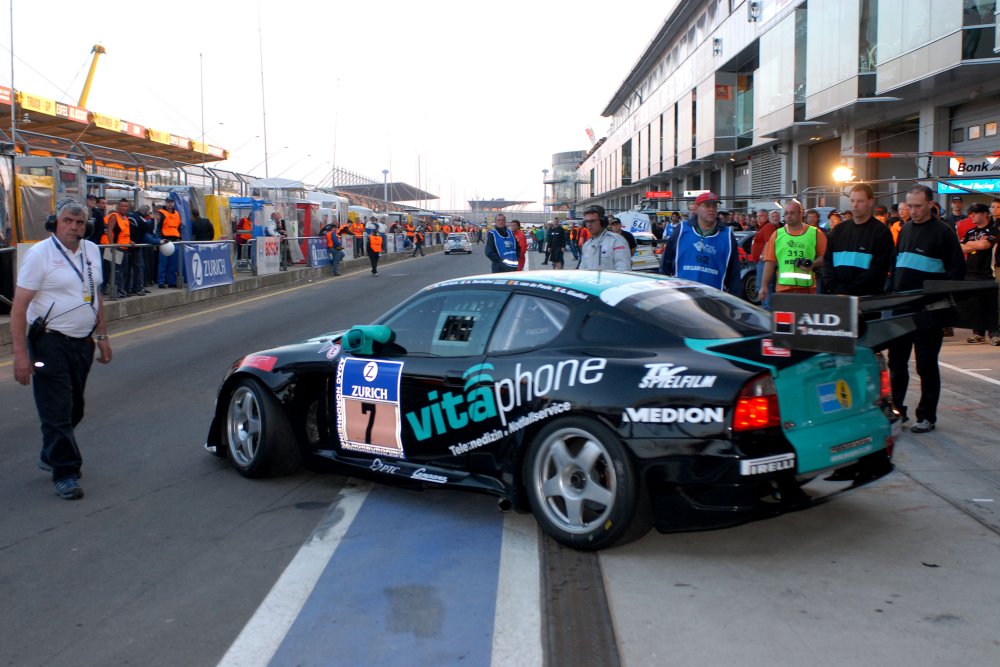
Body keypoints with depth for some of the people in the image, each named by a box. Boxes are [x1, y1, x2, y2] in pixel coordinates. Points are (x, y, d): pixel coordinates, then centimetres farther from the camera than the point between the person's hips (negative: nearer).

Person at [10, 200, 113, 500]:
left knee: (74, 408, 15)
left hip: (83, 342, 6)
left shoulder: (91, 251, 8)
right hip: (50, 343, -6)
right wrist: (21, 353, -19)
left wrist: (102, 336, 16)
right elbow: (19, 306, -13)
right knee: (57, 411, -5)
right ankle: (65, 473, 1)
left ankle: (50, 455, 35)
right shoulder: (40, 254, -11)